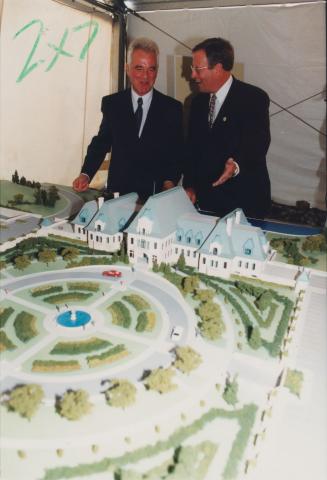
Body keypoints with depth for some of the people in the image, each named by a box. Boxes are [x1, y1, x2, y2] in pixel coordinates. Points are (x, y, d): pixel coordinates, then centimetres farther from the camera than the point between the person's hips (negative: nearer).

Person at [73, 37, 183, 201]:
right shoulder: (111, 103, 5)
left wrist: (170, 182, -13)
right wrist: (86, 174, -5)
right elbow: (101, 142, 9)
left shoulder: (172, 108, 1)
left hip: (156, 195, -1)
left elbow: (178, 153, 2)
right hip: (117, 191, 1)